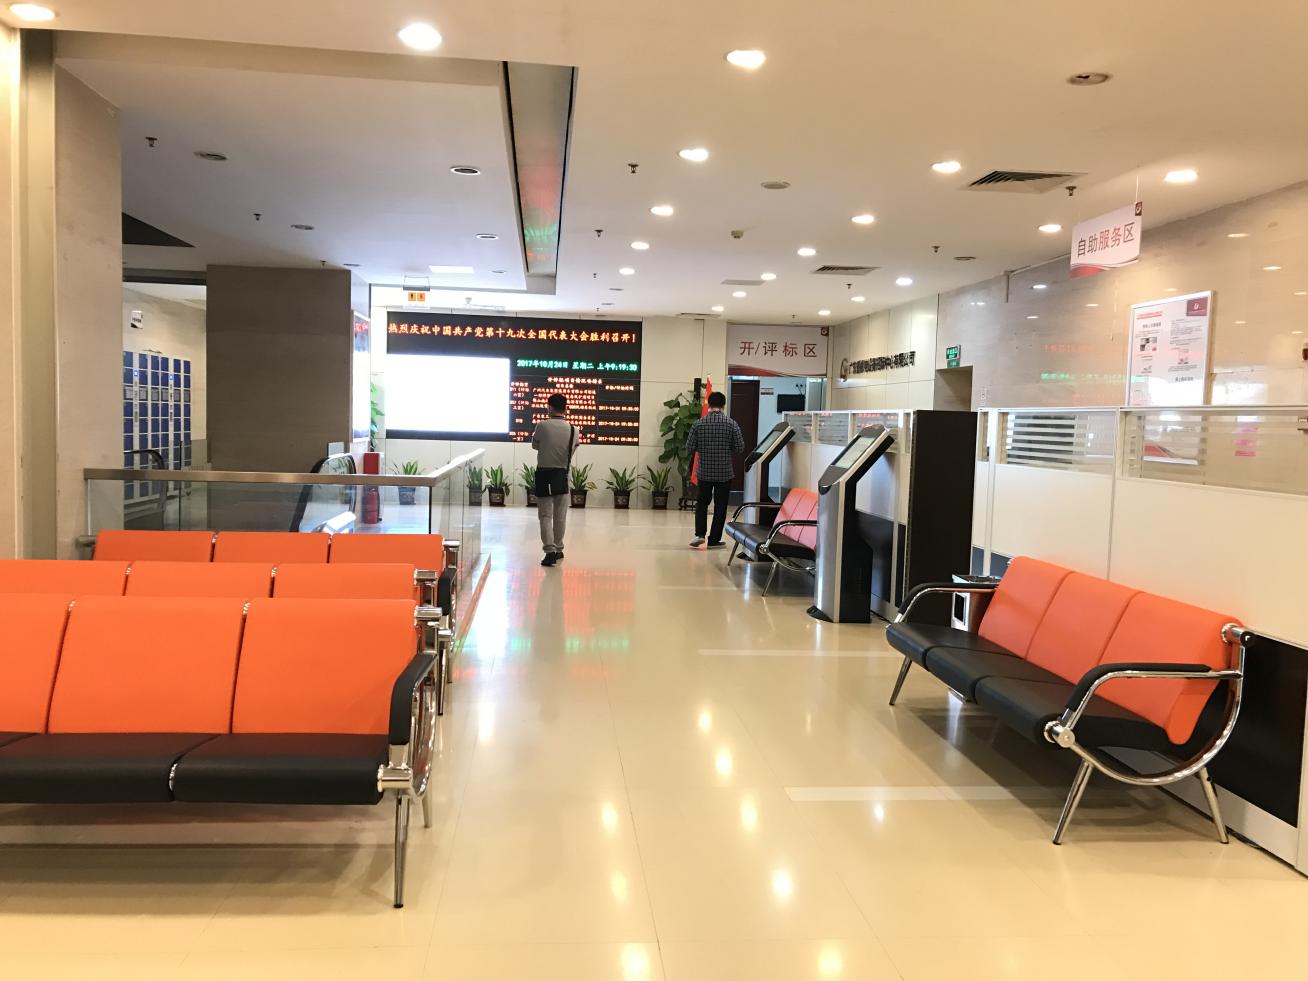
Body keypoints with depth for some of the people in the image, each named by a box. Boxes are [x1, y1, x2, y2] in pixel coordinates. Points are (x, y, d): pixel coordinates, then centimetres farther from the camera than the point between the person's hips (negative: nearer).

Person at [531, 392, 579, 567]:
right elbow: (571, 453, 4)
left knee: (545, 515, 1)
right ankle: (558, 549, 25)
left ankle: (550, 551, -10)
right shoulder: (573, 430, -4)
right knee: (560, 516, 14)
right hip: (562, 475, 2)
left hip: (544, 474, -2)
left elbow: (534, 445, 4)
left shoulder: (542, 425, -11)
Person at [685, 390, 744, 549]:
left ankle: (699, 534, 1)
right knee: (720, 506, 9)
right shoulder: (732, 424, -7)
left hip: (704, 472, 1)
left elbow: (689, 447, -3)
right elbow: (740, 448, -6)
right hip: (725, 472, -1)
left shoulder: (699, 424, -5)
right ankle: (714, 540, 13)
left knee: (702, 503, 16)